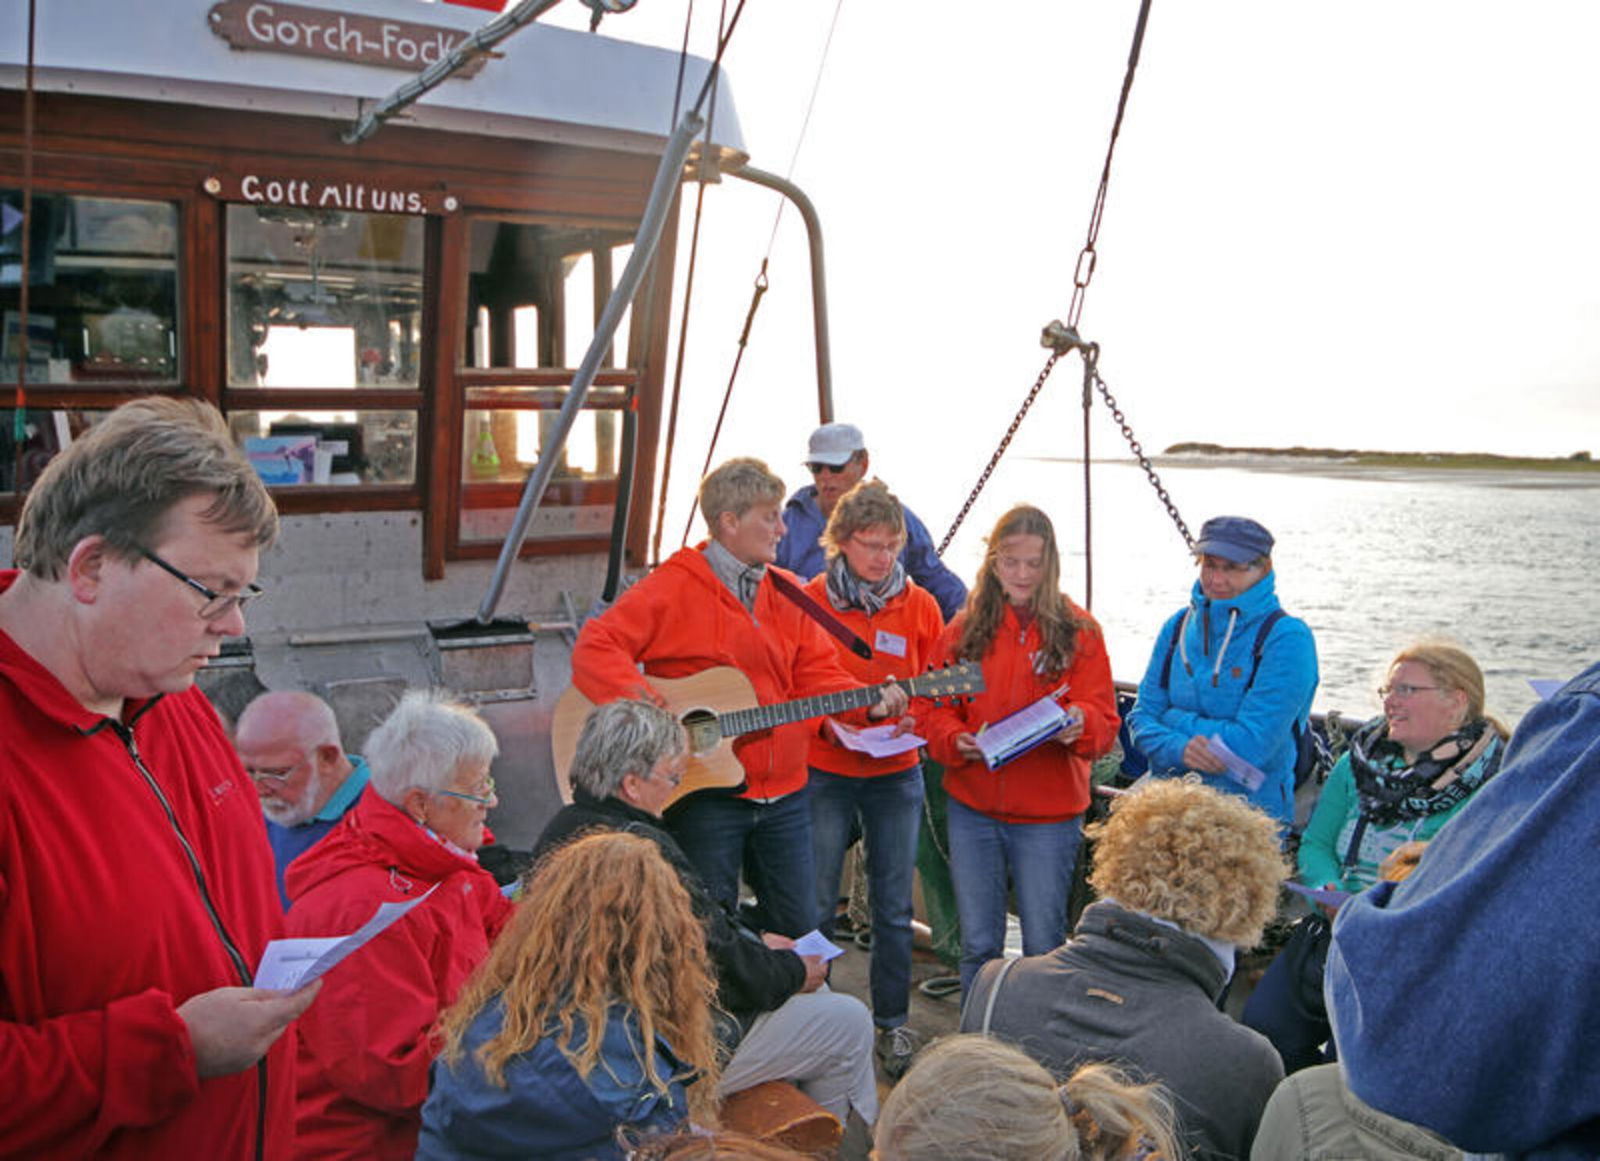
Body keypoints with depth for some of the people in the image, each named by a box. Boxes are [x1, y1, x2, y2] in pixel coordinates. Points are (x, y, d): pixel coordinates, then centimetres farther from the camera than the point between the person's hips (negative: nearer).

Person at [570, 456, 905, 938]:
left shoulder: (789, 593, 9)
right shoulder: (672, 588, -8)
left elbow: (817, 673, 7)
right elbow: (595, 646, -14)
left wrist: (870, 703, -9)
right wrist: (634, 696, -29)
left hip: (784, 795, 5)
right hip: (703, 793, -5)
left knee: (801, 928, 13)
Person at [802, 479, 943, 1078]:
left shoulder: (919, 606, 3)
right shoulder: (809, 600, -3)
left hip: (896, 774, 2)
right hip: (825, 770, -2)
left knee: (894, 908, 8)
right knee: (815, 904, 3)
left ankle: (892, 1023, 24)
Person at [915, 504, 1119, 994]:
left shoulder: (1078, 631, -1)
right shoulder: (965, 628, 5)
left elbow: (1104, 719, -6)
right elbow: (931, 708, 4)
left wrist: (1078, 723, -29)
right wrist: (956, 741, -16)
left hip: (1048, 812, -2)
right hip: (972, 808, 2)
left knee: (1043, 945, 5)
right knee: (978, 944, 11)